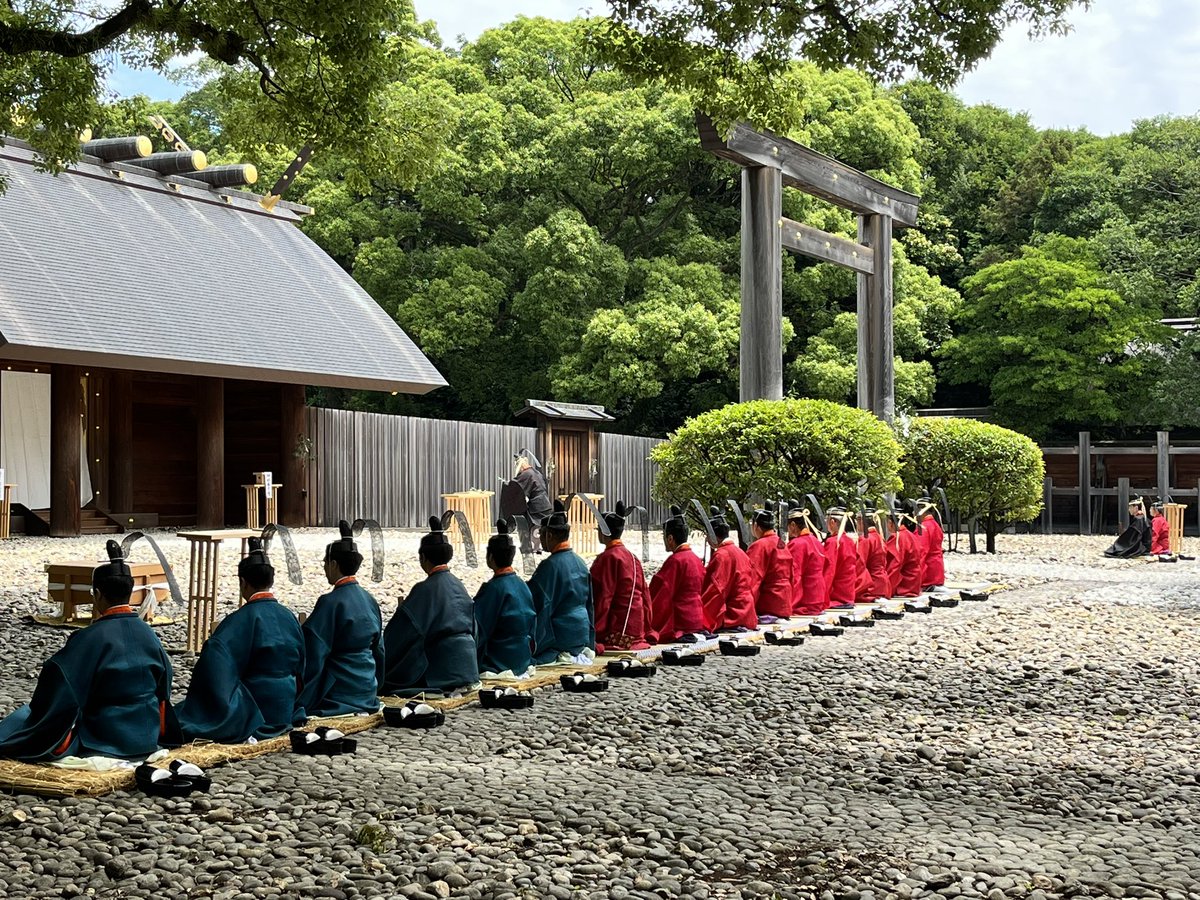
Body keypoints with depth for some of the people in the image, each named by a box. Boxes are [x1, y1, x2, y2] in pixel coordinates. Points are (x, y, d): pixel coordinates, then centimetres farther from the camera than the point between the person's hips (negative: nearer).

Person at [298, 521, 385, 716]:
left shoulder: (330, 603, -15)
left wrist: (302, 702, -9)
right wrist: (373, 687, 26)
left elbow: (313, 656, -14)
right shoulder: (369, 600, 7)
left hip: (338, 694, -8)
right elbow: (379, 650, 15)